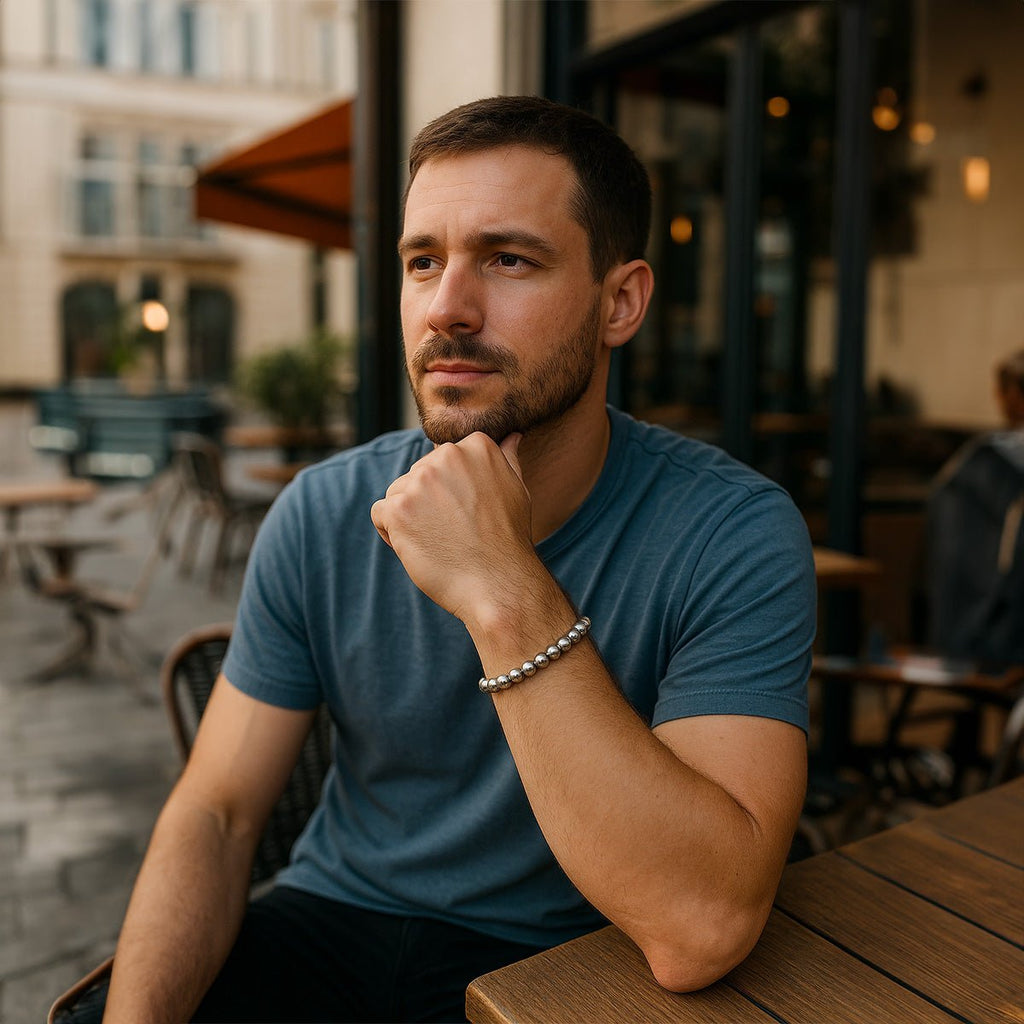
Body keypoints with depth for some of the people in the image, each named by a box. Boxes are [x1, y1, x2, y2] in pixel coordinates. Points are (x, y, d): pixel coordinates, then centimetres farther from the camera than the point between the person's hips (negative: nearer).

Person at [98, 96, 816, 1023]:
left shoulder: (736, 535, -20)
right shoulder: (323, 516, -7)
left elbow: (703, 932, -29)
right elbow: (215, 813, -4)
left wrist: (505, 593, -34)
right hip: (332, 921, 3)